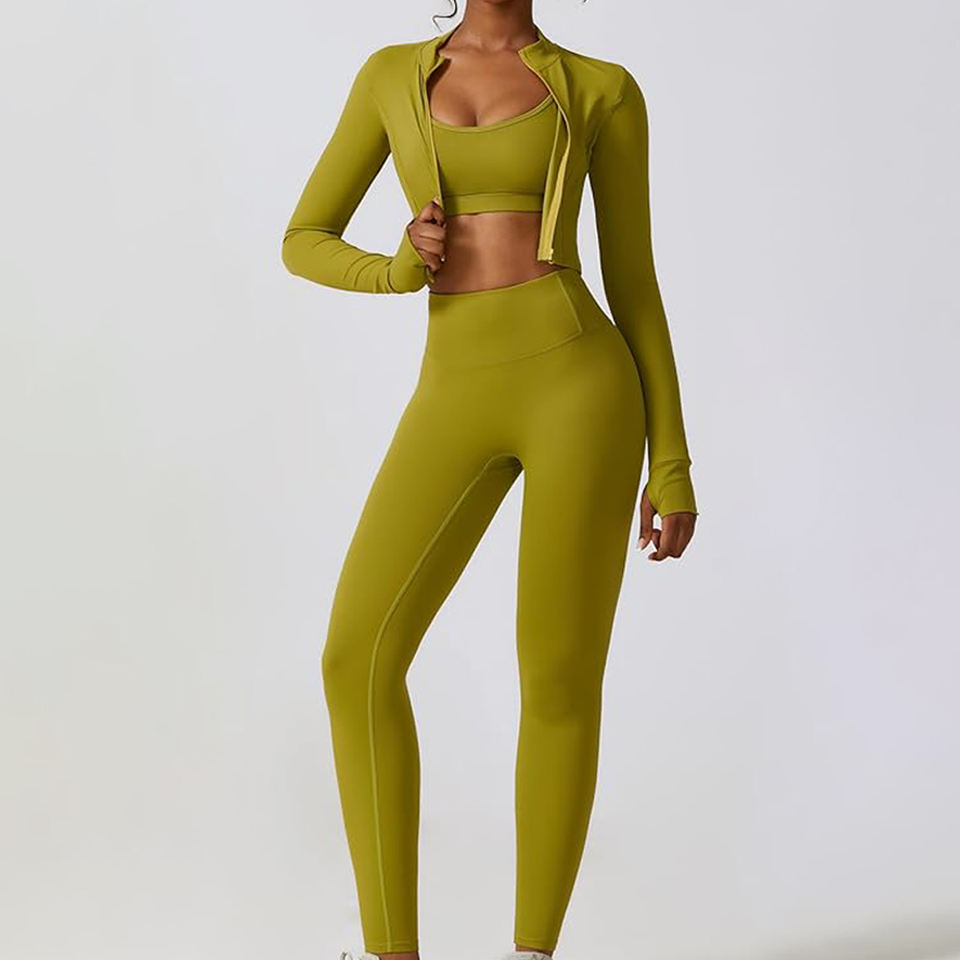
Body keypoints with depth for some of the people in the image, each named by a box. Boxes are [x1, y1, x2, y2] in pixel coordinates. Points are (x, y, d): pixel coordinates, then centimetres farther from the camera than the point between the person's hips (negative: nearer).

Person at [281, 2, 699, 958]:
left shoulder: (603, 90, 9)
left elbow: (634, 281, 9)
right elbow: (303, 242, 19)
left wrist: (673, 464, 5)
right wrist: (397, 270, -3)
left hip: (577, 387, -2)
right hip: (459, 403, 3)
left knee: (561, 680, -2)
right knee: (356, 657, -10)